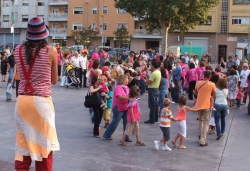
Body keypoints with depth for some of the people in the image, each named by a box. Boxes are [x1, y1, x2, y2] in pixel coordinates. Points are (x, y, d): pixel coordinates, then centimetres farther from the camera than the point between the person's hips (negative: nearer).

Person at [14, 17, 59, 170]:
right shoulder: (51, 51, -7)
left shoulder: (18, 50, 2)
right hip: (42, 101, -3)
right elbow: (54, 80, 3)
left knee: (23, 143, 12)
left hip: (22, 101, 4)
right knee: (43, 145, 7)